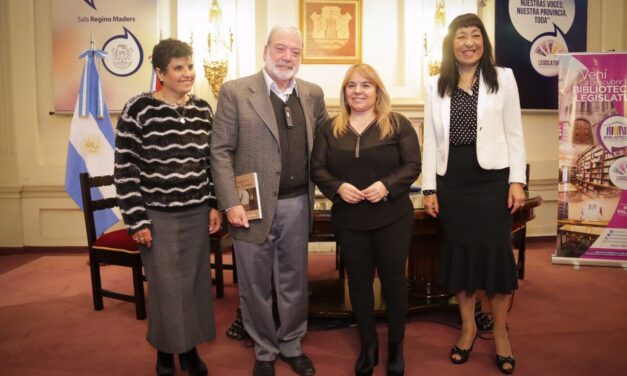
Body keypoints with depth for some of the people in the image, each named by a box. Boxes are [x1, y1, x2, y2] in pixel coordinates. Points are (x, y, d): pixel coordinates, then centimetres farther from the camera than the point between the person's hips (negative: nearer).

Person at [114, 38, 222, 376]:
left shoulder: (203, 109, 5)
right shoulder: (138, 109, -10)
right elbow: (125, 169, -10)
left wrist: (214, 205, 6)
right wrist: (136, 220, -11)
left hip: (197, 213, 4)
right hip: (158, 216, -4)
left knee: (195, 284, 12)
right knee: (165, 288, 6)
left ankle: (190, 349, 32)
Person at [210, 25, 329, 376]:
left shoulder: (313, 94, 6)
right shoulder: (235, 91, -5)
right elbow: (221, 151, -7)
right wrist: (231, 203, -13)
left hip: (297, 205, 3)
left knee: (294, 282, 16)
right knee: (256, 285, 12)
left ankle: (292, 345, 37)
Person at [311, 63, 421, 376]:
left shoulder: (397, 124, -1)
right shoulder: (330, 128, 6)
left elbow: (412, 165, -5)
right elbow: (317, 169, 2)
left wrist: (387, 186, -21)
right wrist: (338, 187, -16)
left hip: (392, 218, -2)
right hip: (348, 220, 2)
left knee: (393, 278, 8)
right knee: (358, 280, 12)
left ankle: (396, 345, 28)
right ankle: (368, 344, 30)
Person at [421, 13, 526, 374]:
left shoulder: (503, 78, 3)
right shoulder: (436, 86, 7)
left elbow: (514, 134, 1)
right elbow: (431, 139, 6)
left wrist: (517, 181, -6)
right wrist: (429, 187, 2)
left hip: (492, 177, -2)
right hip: (452, 180, 2)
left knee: (497, 251, 2)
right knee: (459, 251, 9)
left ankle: (500, 332, 21)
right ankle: (468, 326, 27)